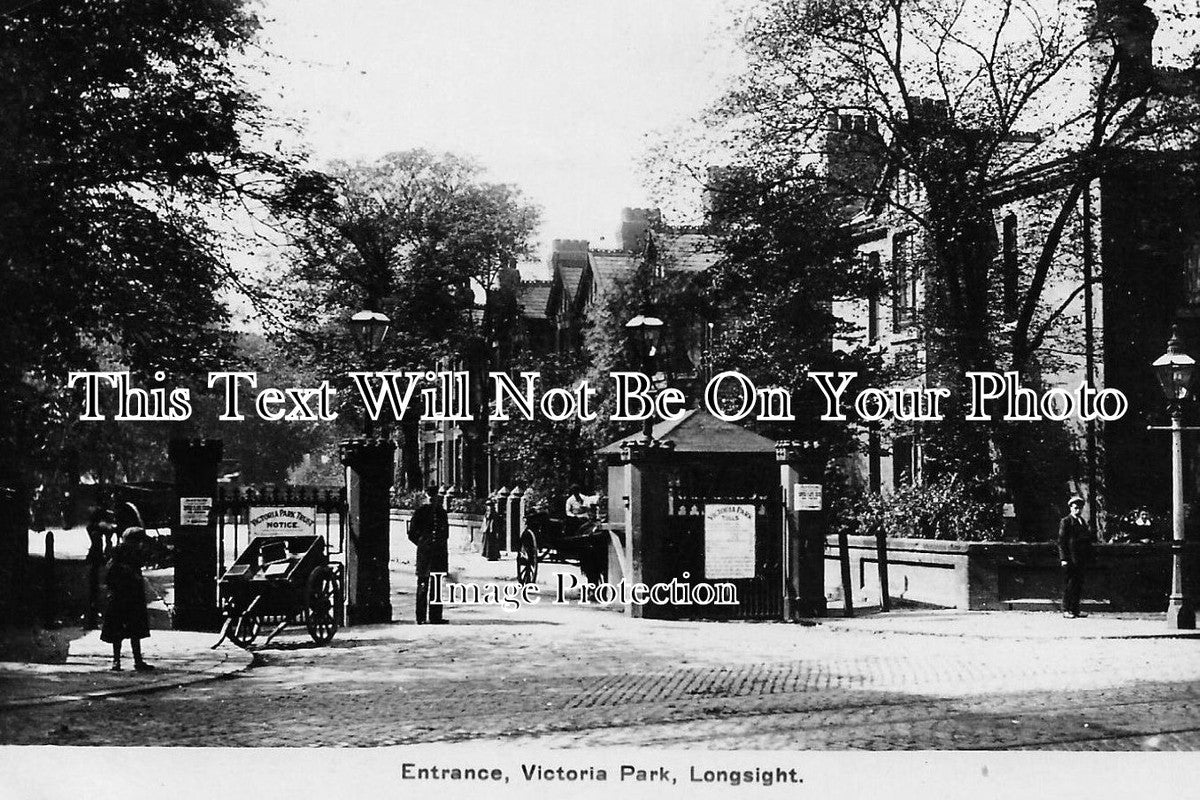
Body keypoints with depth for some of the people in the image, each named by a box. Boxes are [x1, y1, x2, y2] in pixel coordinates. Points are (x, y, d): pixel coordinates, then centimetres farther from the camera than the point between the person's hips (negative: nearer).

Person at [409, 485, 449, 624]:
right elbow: (412, 534, 4)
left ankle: (435, 616, 8)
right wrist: (422, 544, 6)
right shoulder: (420, 513, 0)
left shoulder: (442, 513, 8)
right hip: (424, 555, -4)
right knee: (423, 585, -2)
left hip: (439, 554, 4)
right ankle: (420, 617, 0)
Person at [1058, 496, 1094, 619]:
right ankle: (1066, 610, 1)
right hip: (1070, 559, -7)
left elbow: (1087, 540, 20)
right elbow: (1061, 541, -8)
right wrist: (1063, 558, -16)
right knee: (1069, 584, -4)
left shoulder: (1082, 521, 18)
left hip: (1081, 560, 7)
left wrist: (1088, 558, 12)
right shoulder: (1065, 522, -4)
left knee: (1079, 585, 8)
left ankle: (1075, 609, 13)